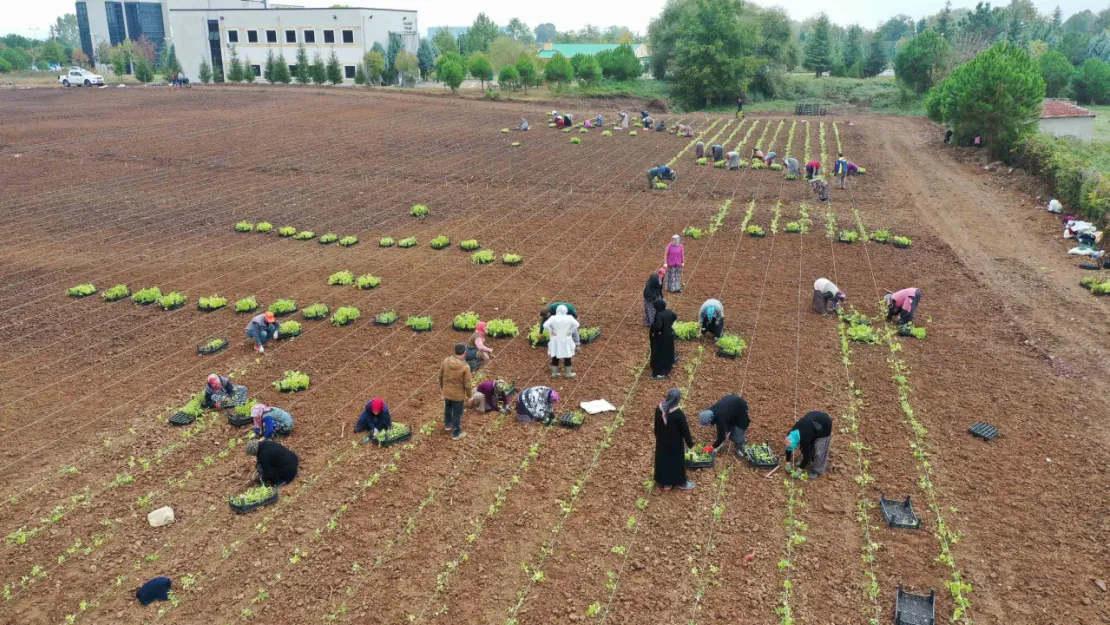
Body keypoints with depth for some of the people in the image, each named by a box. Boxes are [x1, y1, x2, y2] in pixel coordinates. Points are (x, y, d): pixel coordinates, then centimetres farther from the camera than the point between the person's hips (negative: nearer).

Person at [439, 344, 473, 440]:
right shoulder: (465, 367, -28)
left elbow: (440, 375, 1)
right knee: (457, 414, 15)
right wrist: (469, 395, -2)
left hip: (446, 391, 5)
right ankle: (456, 434, 32)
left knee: (447, 408, 31)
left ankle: (448, 425, 53)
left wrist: (441, 386, 19)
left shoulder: (446, 361, -14)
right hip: (458, 394, -5)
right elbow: (467, 384, -19)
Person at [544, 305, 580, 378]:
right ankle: (568, 373, 15)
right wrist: (570, 332, -10)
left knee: (555, 356, 12)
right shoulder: (569, 318, -8)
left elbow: (545, 325, -18)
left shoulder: (553, 318, -7)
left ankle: (554, 372, 18)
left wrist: (551, 331, -9)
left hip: (556, 340, 1)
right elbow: (576, 324, -18)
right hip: (566, 340, -1)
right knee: (567, 356, 9)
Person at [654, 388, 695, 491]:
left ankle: (665, 483, 35)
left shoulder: (659, 408, -13)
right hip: (675, 443, -5)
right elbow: (685, 430, -17)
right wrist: (690, 443, -2)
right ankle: (681, 483, 35)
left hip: (662, 441, 5)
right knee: (677, 461, 15)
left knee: (663, 459, 20)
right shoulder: (678, 413, -29)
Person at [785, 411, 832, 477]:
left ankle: (817, 470, 13)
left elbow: (806, 454, -22)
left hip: (824, 425, -7)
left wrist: (799, 470, -13)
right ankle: (810, 461, 32)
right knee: (808, 445, 12)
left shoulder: (804, 440, -33)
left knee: (819, 450, -3)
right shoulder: (791, 434, -14)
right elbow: (788, 448, 2)